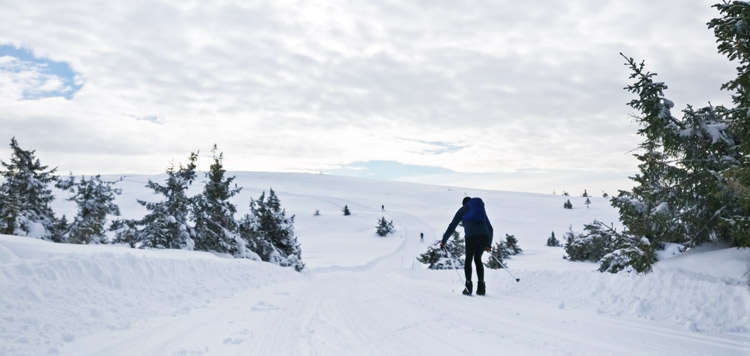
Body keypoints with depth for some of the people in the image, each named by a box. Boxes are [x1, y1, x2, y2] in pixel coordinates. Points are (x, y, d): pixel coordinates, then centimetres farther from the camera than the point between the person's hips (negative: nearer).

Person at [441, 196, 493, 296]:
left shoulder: (462, 210, 22)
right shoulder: (482, 210, 33)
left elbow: (452, 227, 18)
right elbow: (490, 229, 34)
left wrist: (444, 241, 24)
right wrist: (489, 244, 44)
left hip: (472, 236, -3)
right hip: (485, 236, 3)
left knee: (468, 260, 12)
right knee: (478, 259, 20)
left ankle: (468, 286, -2)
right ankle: (481, 287, 9)